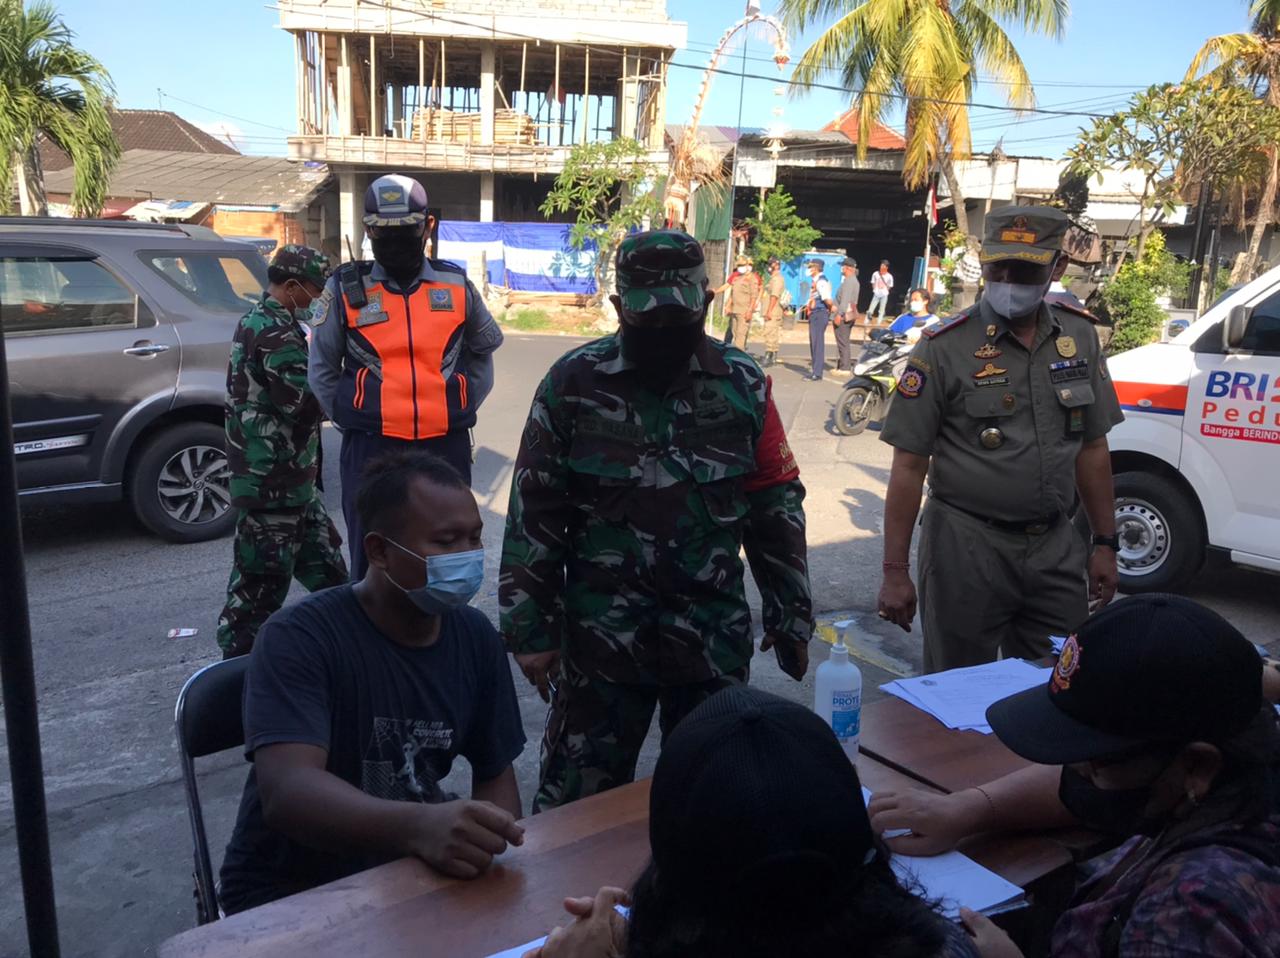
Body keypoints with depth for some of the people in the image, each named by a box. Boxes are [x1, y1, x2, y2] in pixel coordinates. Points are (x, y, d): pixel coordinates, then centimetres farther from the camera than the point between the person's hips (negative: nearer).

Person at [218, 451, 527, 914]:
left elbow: (496, 776, 3)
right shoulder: (299, 638, -20)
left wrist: (489, 848, -18)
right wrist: (419, 826, -50)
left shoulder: (477, 637, -3)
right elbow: (286, 791, -33)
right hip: (290, 890, -5)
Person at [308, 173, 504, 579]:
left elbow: (483, 349, 20)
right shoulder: (346, 289, -1)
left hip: (446, 447, 2)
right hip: (371, 451, -1)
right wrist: (354, 421, 3)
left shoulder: (456, 285, 4)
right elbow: (323, 369, 9)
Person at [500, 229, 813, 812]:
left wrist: (791, 615, 7)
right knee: (579, 804, 10)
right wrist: (529, 628, -3)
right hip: (600, 638, -2)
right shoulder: (573, 383, -6)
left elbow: (777, 506, 6)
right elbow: (534, 514, -3)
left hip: (716, 638, 2)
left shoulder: (743, 384, 0)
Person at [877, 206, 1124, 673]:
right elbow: (909, 465, -9)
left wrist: (1105, 544, 10)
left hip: (1056, 546, 4)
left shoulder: (1079, 337, 6)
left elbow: (1092, 449, 13)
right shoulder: (945, 347, -9)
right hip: (968, 546, -4)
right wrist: (895, 571, -11)